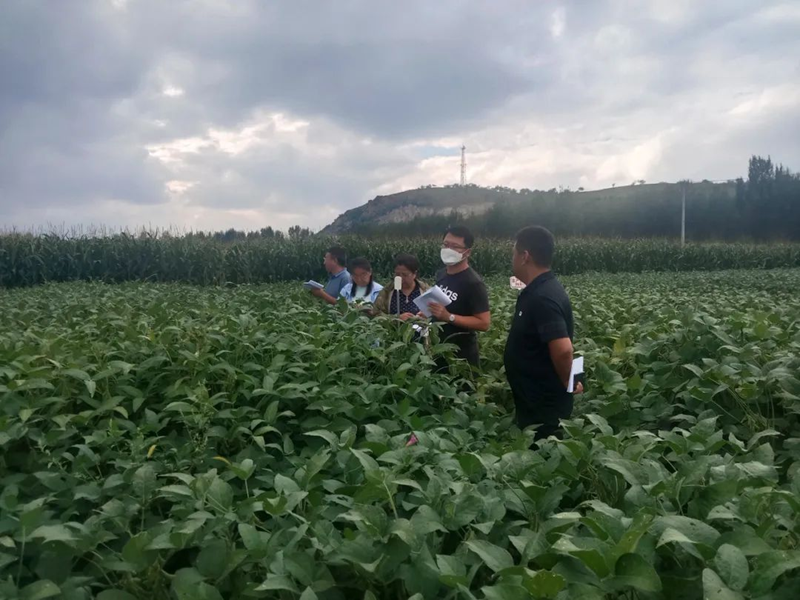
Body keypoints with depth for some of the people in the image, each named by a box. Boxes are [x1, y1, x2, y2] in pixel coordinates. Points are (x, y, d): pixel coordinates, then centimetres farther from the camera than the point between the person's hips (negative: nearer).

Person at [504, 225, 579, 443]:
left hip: (545, 403, -10)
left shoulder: (542, 298, -25)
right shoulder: (538, 291, 6)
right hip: (535, 399, 10)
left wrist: (566, 383, -19)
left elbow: (563, 350, -35)